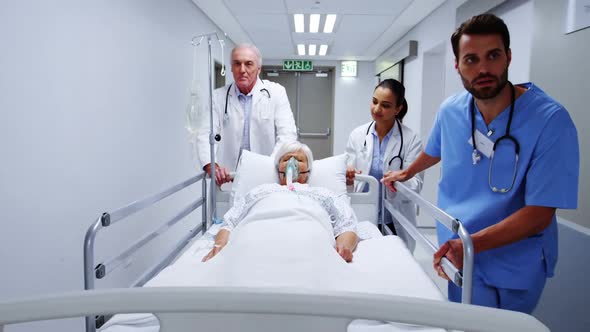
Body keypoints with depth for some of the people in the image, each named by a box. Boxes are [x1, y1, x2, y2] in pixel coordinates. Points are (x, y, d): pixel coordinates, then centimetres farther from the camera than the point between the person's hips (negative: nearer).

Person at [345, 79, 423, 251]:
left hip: (395, 222, -1)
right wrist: (349, 179, -21)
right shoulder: (357, 135, -1)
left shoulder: (411, 139, -7)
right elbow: (349, 178, 1)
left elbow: (416, 184, -11)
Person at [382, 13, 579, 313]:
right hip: (456, 255, 4)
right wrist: (407, 172, 29)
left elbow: (539, 213, -22)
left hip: (511, 270, -3)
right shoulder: (450, 111, -7)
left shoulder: (550, 120, -20)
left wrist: (471, 244, -34)